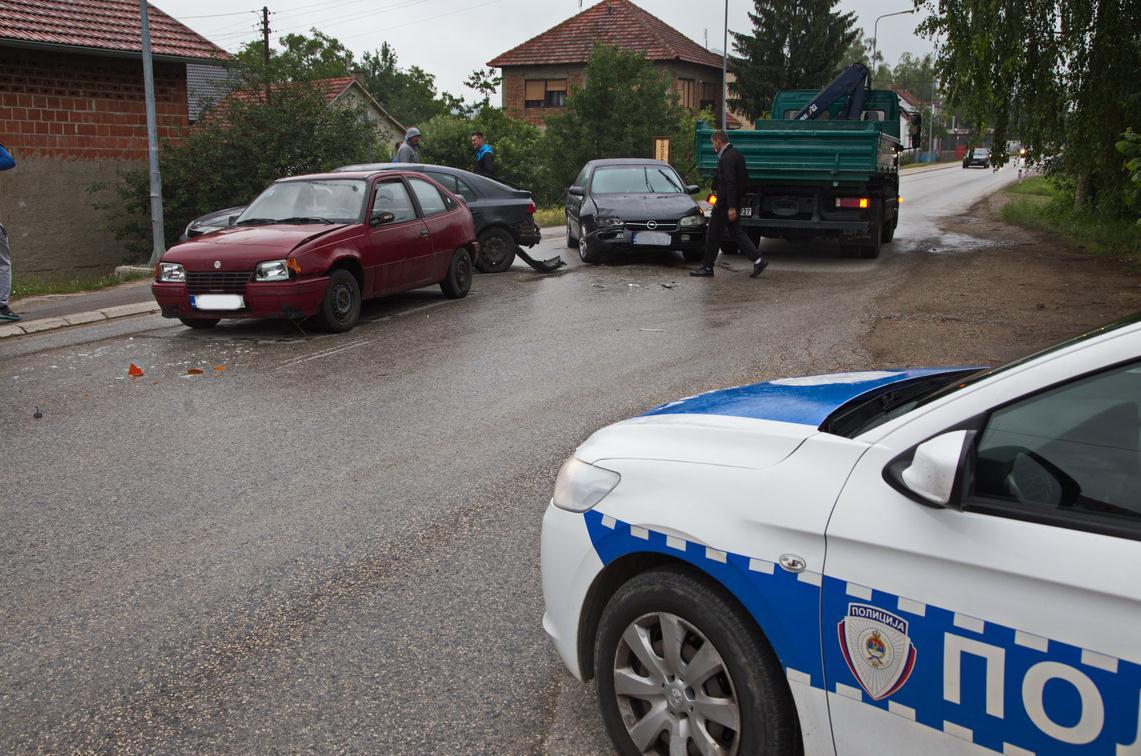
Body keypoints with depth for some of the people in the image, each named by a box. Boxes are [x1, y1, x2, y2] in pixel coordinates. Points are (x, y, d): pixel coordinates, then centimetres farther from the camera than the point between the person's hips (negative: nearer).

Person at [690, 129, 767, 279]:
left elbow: (731, 183, -23)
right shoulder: (735, 154, 13)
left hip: (725, 202, -10)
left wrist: (731, 207, -25)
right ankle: (758, 260, 6)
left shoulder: (727, 157, -17)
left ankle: (707, 268, 8)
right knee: (736, 232, 11)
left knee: (713, 234, 0)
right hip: (729, 202, 10)